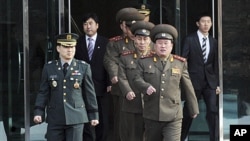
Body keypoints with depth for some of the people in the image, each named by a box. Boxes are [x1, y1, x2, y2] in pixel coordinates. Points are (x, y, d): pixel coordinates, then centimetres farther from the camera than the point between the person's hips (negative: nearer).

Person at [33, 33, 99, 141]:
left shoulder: (84, 67, 4)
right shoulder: (49, 68, 6)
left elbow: (89, 92, 6)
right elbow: (43, 92, 6)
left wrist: (93, 115, 6)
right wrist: (38, 112, -4)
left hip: (75, 117, -1)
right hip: (55, 118, 1)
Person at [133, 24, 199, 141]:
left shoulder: (180, 63, 5)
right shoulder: (144, 62, 6)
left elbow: (188, 88, 10)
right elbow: (137, 80, 0)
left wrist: (194, 109, 15)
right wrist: (146, 87, -23)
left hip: (173, 118, -1)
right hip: (152, 117, 2)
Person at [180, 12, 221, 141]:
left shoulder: (213, 42, 8)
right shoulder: (189, 40, -4)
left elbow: (215, 63, 11)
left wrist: (217, 83, 9)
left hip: (210, 82, 3)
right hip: (194, 81, -3)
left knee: (213, 111, -3)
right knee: (188, 111, 6)